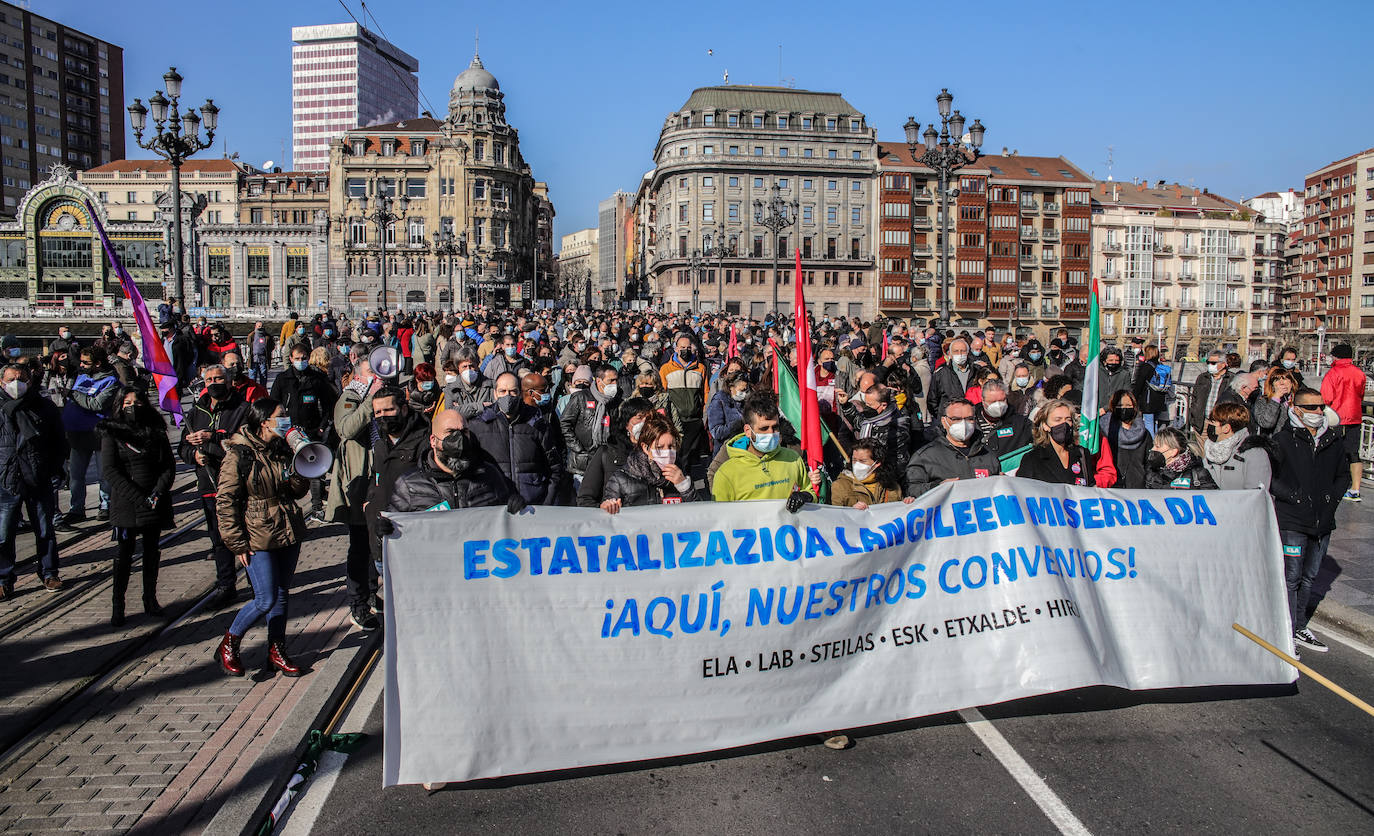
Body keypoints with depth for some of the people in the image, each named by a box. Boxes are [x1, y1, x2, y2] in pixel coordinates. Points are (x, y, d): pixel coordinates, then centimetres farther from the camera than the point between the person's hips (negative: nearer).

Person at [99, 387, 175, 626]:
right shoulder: (112, 433, -1)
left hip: (155, 505, 3)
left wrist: (158, 492, -12)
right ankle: (117, 606, 9)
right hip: (125, 504, -3)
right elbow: (110, 470, -8)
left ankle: (150, 600, 21)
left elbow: (169, 465, 4)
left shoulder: (156, 431, 7)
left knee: (152, 553, 10)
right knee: (124, 556, 0)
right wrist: (139, 498, -16)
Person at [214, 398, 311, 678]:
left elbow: (300, 491, 12)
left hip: (289, 532, 6)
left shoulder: (282, 449, 7)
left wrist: (298, 470, -9)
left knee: (282, 595, 12)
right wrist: (237, 543, -11)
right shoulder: (239, 454, -12)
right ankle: (228, 646, 17)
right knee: (266, 600, -5)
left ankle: (276, 651, 26)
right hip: (259, 536, -6)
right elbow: (225, 501, -10)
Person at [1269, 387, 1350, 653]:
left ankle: (1299, 628, 28)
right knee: (1291, 578, -4)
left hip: (1323, 522, 6)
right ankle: (1288, 635, 2)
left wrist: (1333, 496, 5)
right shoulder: (1283, 439, -7)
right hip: (1292, 523, -6)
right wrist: (1295, 496, -14)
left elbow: (1344, 475, 21)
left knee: (1308, 577, 16)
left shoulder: (1334, 441, 9)